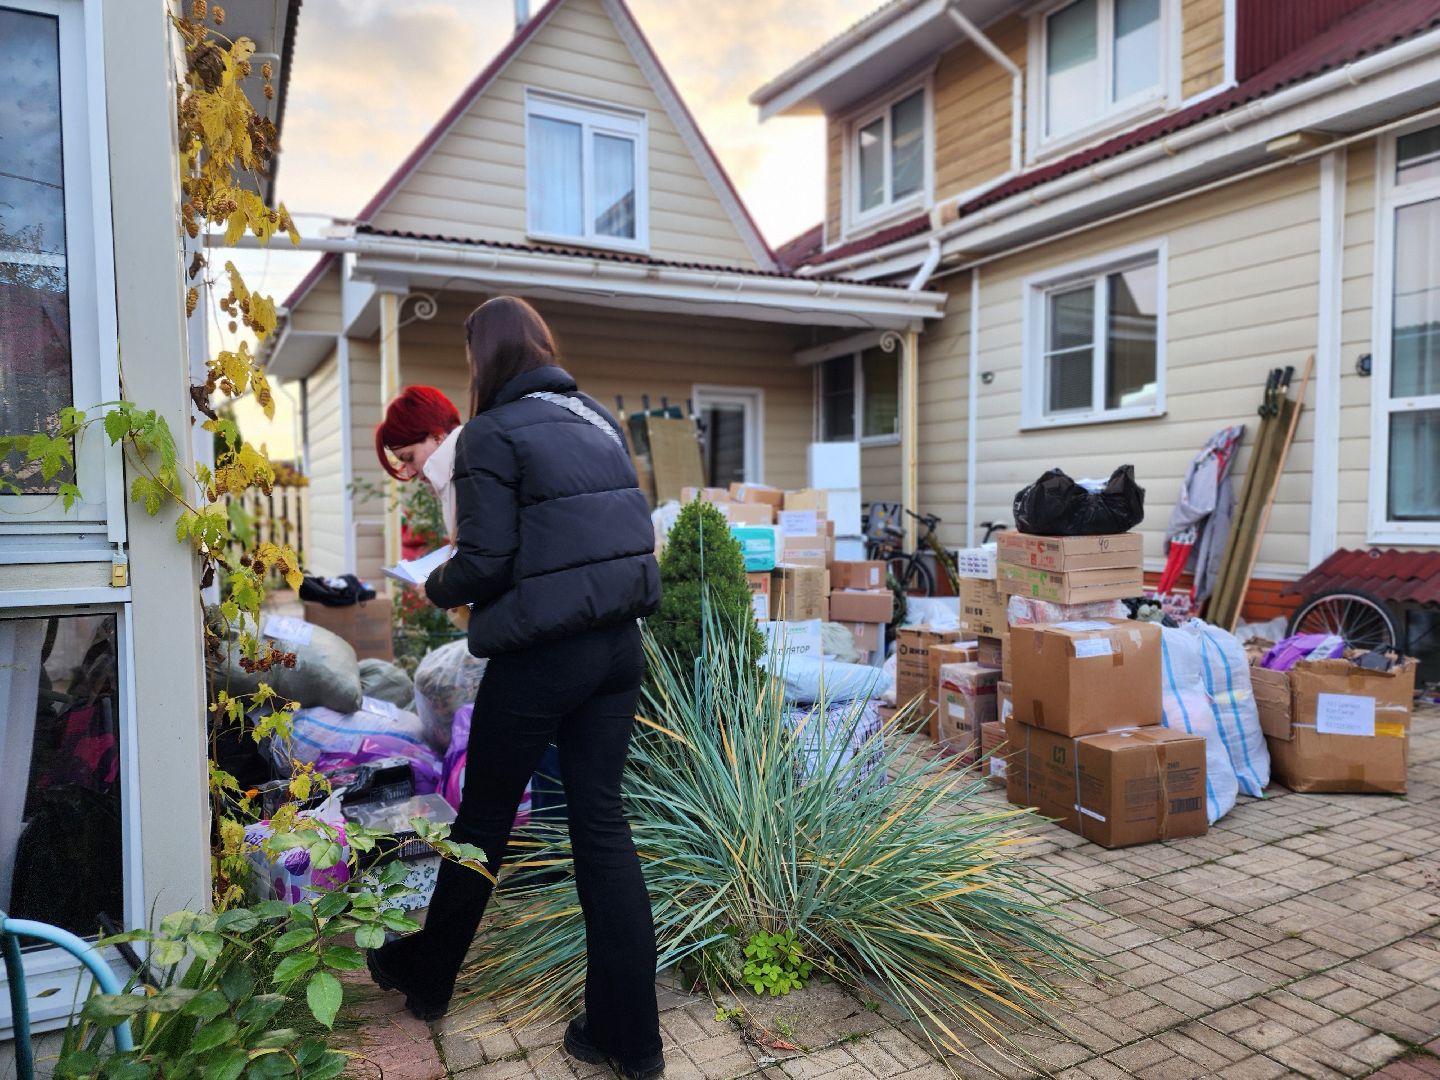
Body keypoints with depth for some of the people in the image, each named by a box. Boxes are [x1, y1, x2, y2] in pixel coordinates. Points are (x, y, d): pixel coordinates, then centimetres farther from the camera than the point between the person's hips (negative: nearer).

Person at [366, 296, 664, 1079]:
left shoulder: (493, 434, -9)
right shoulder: (598, 420, 11)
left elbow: (484, 565, -13)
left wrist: (436, 588, 7)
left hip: (540, 657, -6)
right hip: (619, 645, 6)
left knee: (483, 823, 14)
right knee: (602, 821, 11)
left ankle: (426, 976, 39)